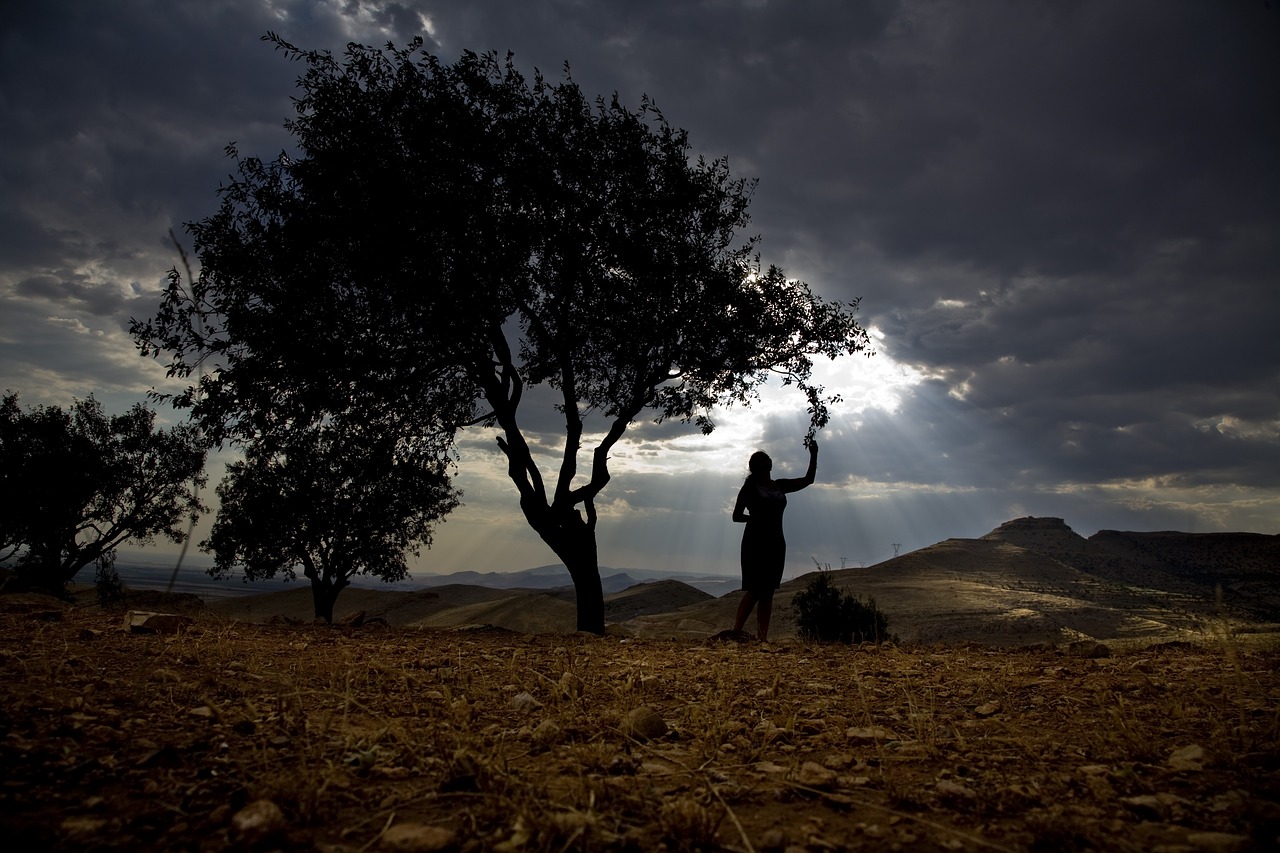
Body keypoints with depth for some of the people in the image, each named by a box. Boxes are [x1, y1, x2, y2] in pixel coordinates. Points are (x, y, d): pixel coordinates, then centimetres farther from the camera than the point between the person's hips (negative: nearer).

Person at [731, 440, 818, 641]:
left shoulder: (779, 486, 14)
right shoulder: (750, 486, 0)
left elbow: (808, 480, 15)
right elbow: (736, 516, 0)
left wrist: (813, 456, 9)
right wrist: (755, 517, -8)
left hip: (776, 543, 6)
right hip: (755, 542, -6)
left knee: (767, 593, 3)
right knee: (754, 591, -12)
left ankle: (762, 636, 4)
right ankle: (736, 632, -9)